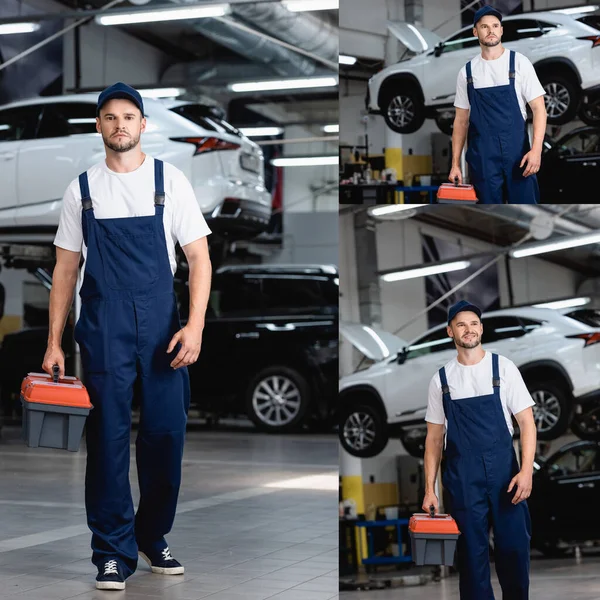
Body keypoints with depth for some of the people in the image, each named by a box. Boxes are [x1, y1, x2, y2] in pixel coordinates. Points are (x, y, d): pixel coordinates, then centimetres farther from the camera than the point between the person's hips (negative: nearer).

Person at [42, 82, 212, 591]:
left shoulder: (169, 181, 3)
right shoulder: (82, 190, 8)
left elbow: (198, 257, 1)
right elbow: (66, 268, 11)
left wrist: (195, 325, -11)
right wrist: (54, 342, 5)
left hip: (161, 325, 0)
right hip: (104, 326, 0)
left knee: (166, 433, 3)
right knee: (108, 437, 0)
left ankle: (154, 536, 22)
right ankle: (114, 551, 8)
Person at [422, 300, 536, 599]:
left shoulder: (503, 368, 1)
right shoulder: (441, 379, 6)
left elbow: (526, 421, -2)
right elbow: (434, 436, 9)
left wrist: (526, 470, -14)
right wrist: (429, 488, 2)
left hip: (503, 470, -1)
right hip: (462, 476, 1)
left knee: (514, 547, 1)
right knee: (472, 552, 4)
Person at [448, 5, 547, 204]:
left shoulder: (519, 62, -1)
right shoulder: (467, 71, 7)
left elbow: (538, 108, -4)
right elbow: (461, 120, 12)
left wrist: (536, 149, -17)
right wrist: (455, 163, 6)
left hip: (516, 150, -2)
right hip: (482, 156, 2)